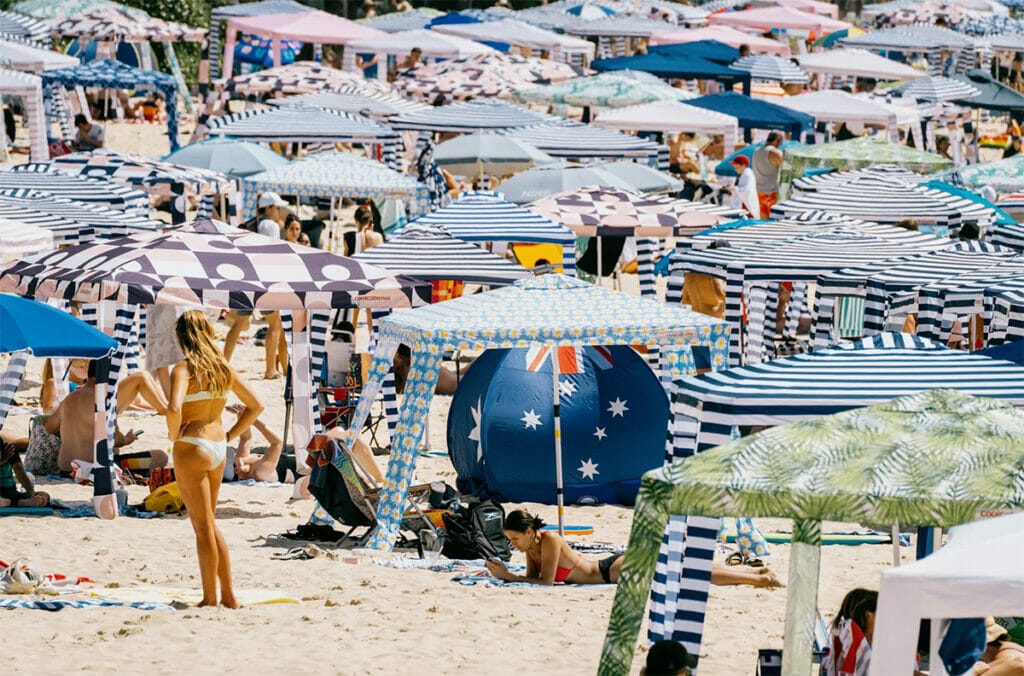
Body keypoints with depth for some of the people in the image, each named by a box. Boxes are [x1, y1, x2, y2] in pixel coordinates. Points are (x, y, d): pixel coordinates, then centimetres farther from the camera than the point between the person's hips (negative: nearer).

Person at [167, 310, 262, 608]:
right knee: (209, 522, 19)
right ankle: (228, 594, 21)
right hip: (218, 449, 7)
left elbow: (174, 409, -31)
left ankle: (210, 599, 5)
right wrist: (229, 436, 14)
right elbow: (255, 406, 14)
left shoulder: (184, 370, -14)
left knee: (203, 526, 0)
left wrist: (174, 434, -13)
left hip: (192, 449, -7)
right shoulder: (224, 368, 7)